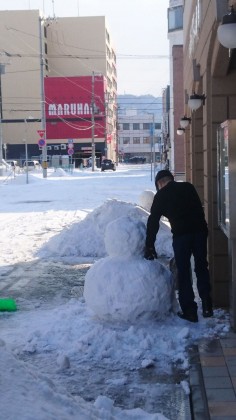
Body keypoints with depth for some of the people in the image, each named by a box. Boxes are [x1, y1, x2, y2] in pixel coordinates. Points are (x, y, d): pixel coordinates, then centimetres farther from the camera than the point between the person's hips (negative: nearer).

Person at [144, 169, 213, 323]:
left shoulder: (161, 196, 5)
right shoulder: (188, 187, 14)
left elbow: (153, 221, 4)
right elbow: (199, 208, 15)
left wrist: (150, 246, 7)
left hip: (181, 234, -3)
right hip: (200, 230, 3)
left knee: (184, 272, 7)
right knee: (202, 267, 15)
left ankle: (189, 310, 8)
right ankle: (207, 305, 9)